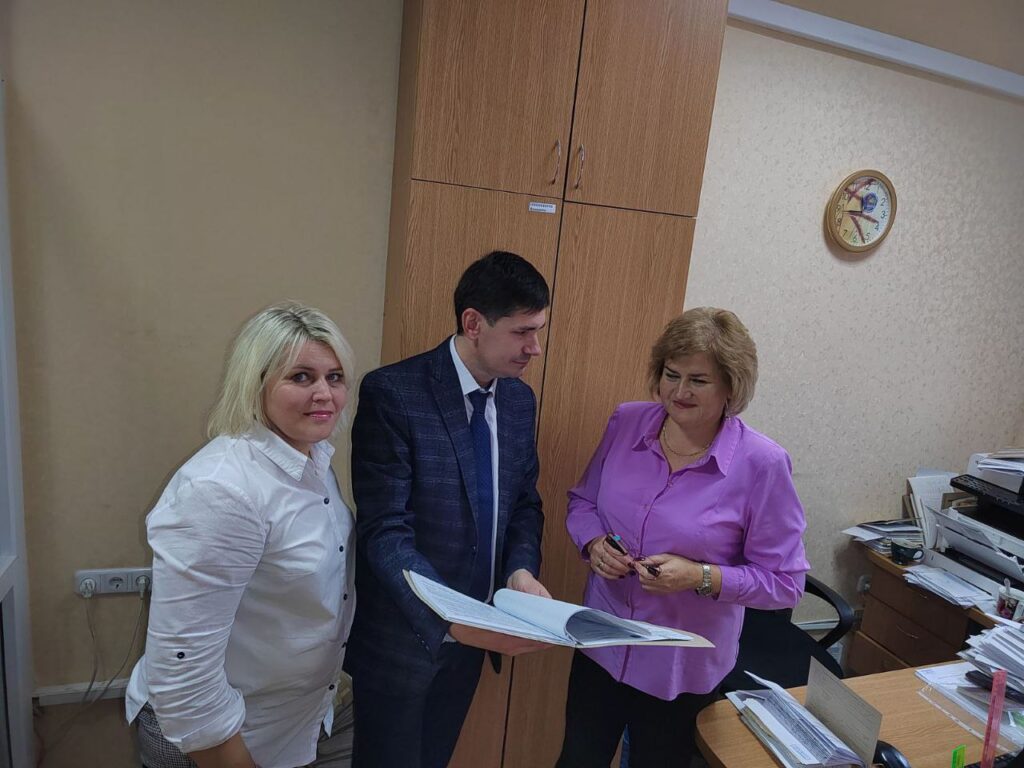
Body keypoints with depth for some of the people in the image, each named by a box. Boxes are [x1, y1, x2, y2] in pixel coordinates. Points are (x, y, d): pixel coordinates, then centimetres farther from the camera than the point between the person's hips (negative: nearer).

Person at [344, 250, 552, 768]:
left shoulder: (519, 400, 0)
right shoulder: (392, 393, -21)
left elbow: (525, 502, 6)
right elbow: (385, 532, -24)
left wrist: (521, 570, -12)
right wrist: (451, 620, -34)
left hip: (475, 632, 6)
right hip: (403, 634, -5)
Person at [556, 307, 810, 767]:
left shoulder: (761, 464, -19)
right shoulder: (626, 423, -8)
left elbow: (784, 582, -12)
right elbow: (582, 500, 5)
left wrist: (703, 577, -26)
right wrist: (594, 544, -15)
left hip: (682, 671, -3)